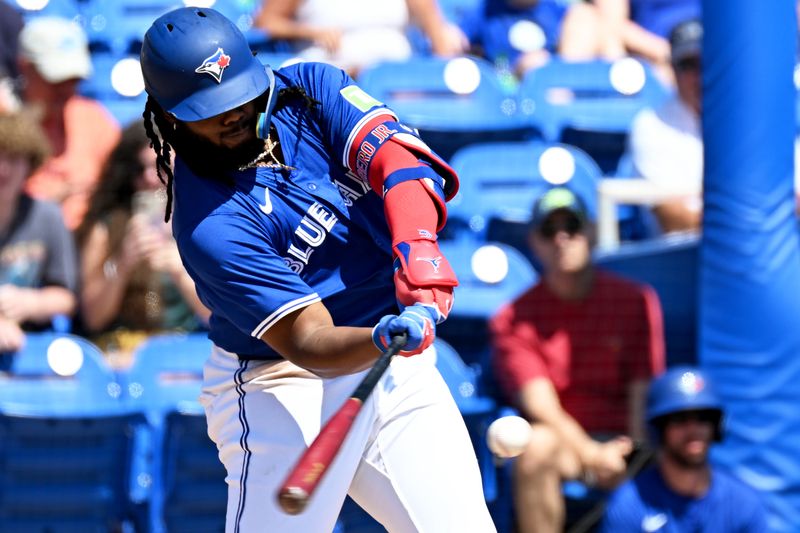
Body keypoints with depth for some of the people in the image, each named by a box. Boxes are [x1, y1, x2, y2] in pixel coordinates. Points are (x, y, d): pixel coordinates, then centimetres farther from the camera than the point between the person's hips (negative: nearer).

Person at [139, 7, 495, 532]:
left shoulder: (311, 89, -3)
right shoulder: (208, 226, -19)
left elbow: (398, 156, -18)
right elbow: (306, 342, -24)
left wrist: (416, 249, -37)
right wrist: (382, 339, -45)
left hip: (398, 370, 5)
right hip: (285, 388, -4)